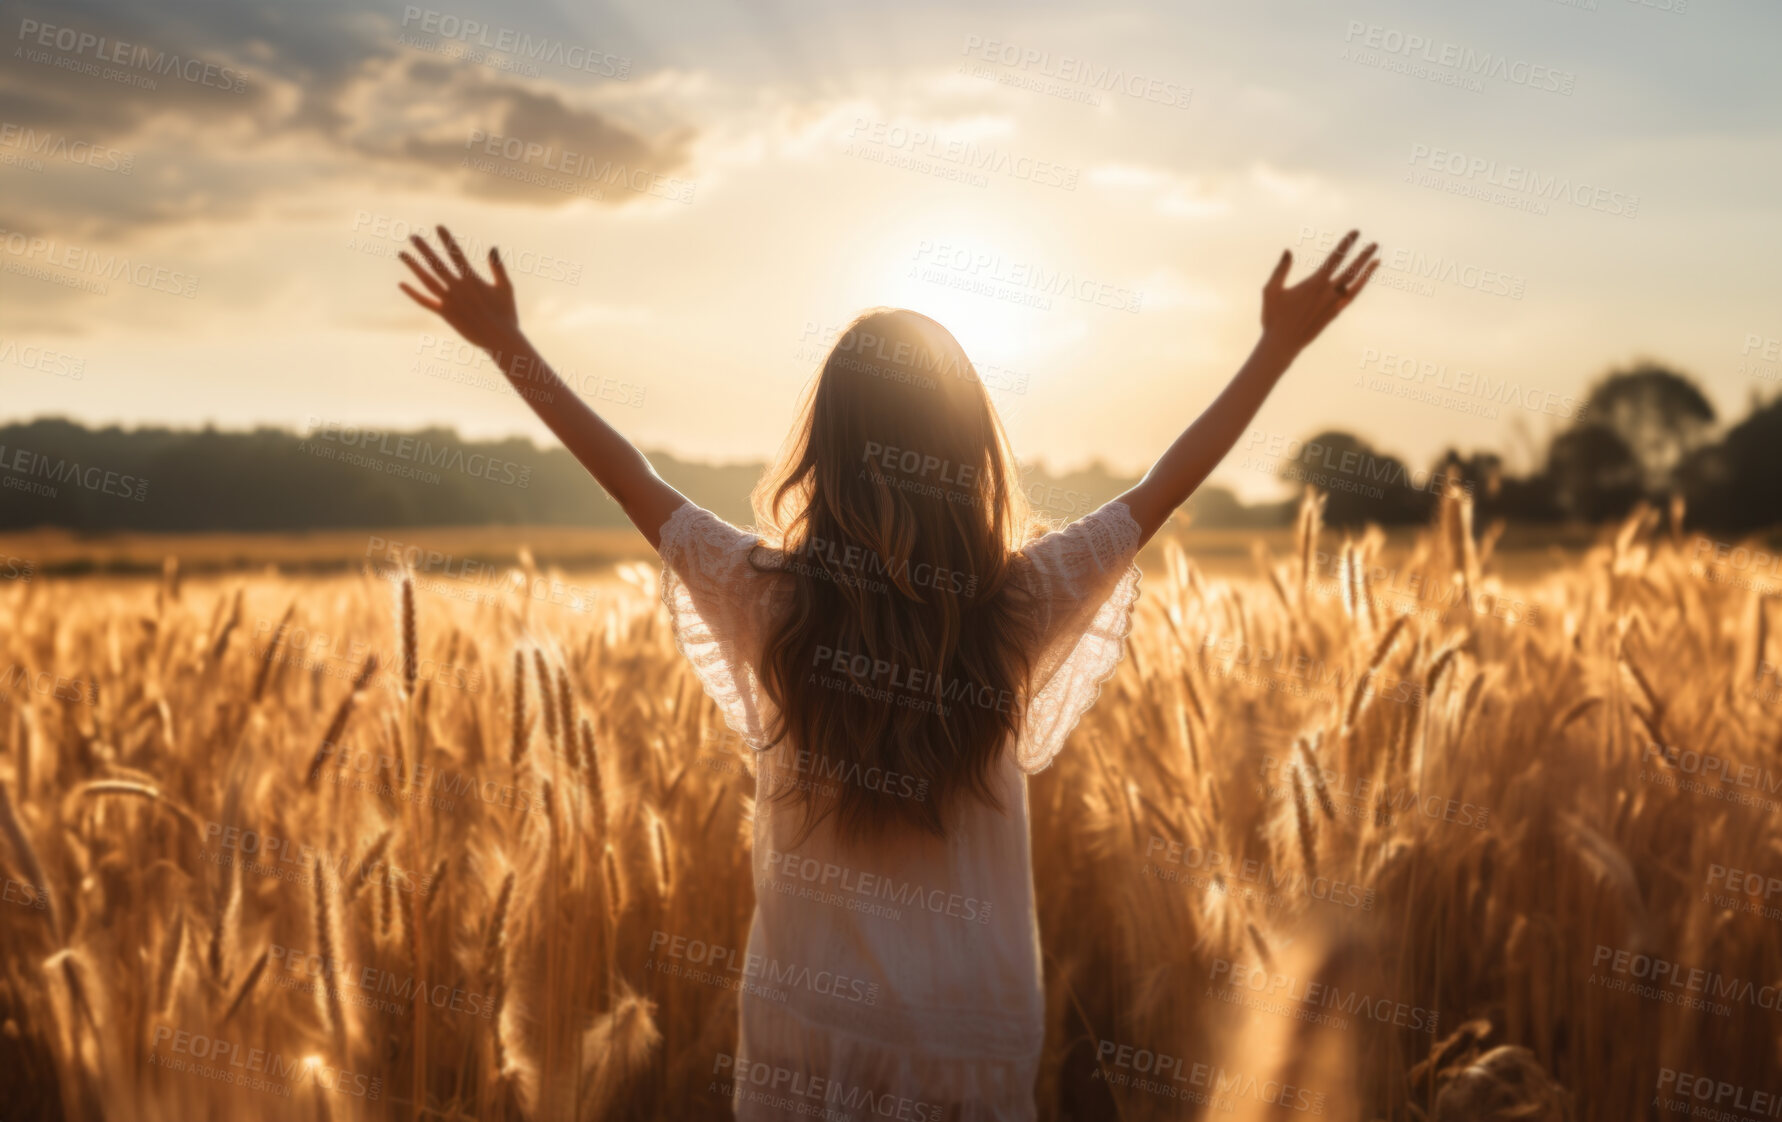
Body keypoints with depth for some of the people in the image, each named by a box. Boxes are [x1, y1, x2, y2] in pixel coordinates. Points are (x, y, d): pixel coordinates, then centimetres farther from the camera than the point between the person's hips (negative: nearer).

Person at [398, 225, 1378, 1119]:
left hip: (805, 1021, 0)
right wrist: (1280, 345, 10)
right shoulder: (1019, 608, -12)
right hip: (973, 1037, 0)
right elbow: (1164, 485, 0)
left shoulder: (771, 598, -13)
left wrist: (506, 342, 10)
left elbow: (630, 477, -1)